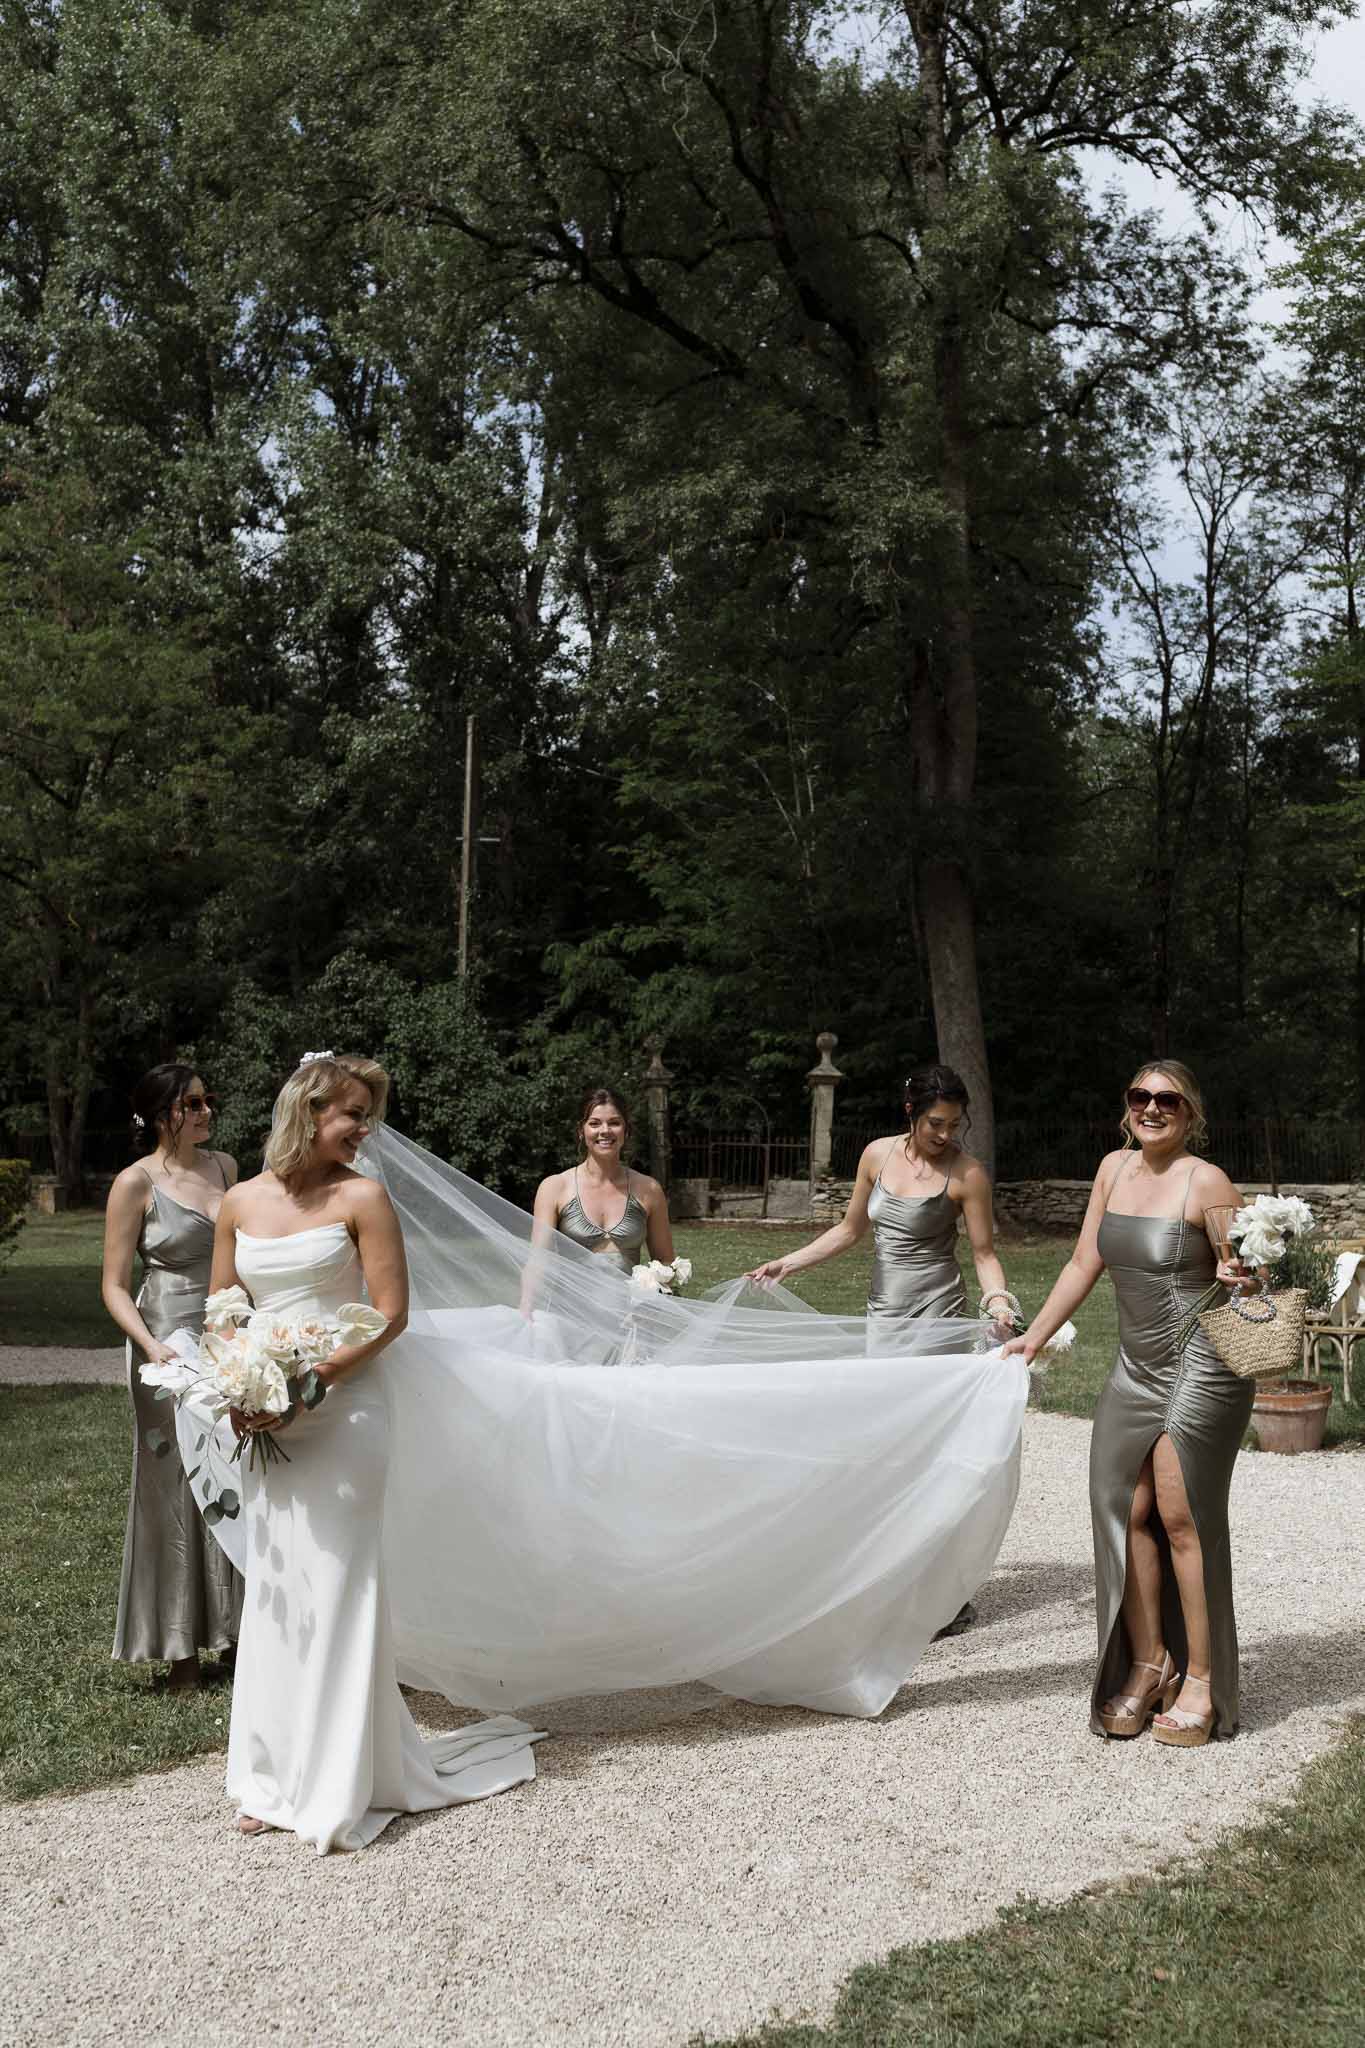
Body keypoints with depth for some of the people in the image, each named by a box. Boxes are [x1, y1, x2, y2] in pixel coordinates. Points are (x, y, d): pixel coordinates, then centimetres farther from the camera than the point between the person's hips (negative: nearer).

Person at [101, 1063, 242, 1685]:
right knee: (176, 1488, 4)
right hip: (172, 1343, -5)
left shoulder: (224, 1167, 6)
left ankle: (232, 1621, 24)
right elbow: (114, 1285, -9)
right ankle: (180, 1645, 16)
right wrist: (152, 1347, -23)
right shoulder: (136, 1183, -9)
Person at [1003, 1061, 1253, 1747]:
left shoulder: (1206, 1182, -10)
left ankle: (1202, 1684, 5)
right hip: (1136, 1367, 6)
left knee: (1182, 1517, -6)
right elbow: (1083, 1266, 14)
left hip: (1200, 1363, -6)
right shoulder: (1116, 1168, 8)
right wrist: (1030, 1339, 14)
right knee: (1126, 1511, 3)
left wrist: (1236, 1277, -26)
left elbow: (1250, 1269, -3)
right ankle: (1148, 1665, 17)